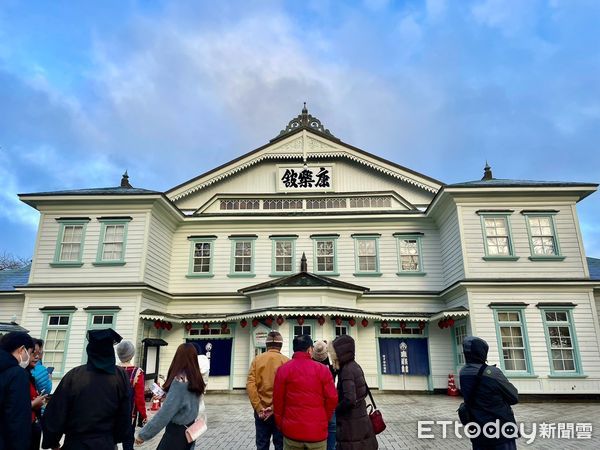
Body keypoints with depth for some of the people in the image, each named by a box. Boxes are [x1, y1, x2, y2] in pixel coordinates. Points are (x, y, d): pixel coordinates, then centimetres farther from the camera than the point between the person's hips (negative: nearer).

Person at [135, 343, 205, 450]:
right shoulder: (195, 378, 1)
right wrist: (165, 394, 18)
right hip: (189, 429, 8)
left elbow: (166, 412, -22)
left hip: (177, 432, -7)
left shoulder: (180, 380, -22)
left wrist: (143, 434, -15)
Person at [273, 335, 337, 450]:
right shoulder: (322, 369, -5)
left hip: (292, 431, 1)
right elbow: (332, 399, -5)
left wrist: (280, 425, 11)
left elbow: (277, 400, -3)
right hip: (318, 432, 0)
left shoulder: (283, 370, -5)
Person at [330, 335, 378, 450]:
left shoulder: (347, 370, -20)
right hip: (361, 419, 9)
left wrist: (336, 409, -12)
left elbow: (349, 400, -27)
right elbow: (364, 392, 16)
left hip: (351, 423, -8)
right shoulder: (355, 366, 6)